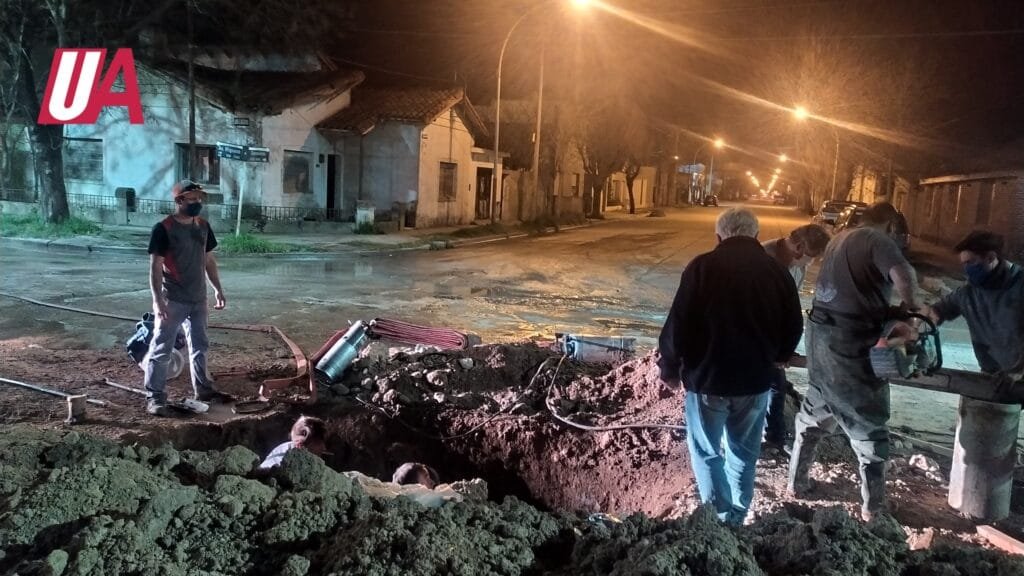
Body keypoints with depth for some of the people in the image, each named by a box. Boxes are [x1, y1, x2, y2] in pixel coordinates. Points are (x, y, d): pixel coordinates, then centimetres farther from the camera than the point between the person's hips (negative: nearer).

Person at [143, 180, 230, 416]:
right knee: (161, 350, 0)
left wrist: (218, 289, 13)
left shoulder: (203, 226, 7)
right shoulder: (163, 229, -13)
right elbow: (155, 267, -15)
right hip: (173, 300, -7)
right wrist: (157, 300, -21)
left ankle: (203, 389, 30)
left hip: (198, 299, 7)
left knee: (199, 347, 17)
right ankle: (155, 397, 6)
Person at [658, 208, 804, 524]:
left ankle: (721, 519, 11)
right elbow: (794, 331, 9)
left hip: (707, 377, -3)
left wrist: (669, 367, 2)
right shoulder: (777, 272, -1)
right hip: (756, 379, 4)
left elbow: (678, 325, -13)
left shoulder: (703, 267, -12)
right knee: (744, 452, 20)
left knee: (706, 452, 13)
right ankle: (737, 518, 28)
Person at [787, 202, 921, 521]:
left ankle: (797, 481, 29)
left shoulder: (840, 238, 15)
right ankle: (871, 504, 15)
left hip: (820, 333, 7)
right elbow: (904, 276, -27)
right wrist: (912, 308, -8)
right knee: (868, 422, 6)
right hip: (852, 342, -7)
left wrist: (888, 310, 20)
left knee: (815, 411, 20)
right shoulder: (878, 240, -9)